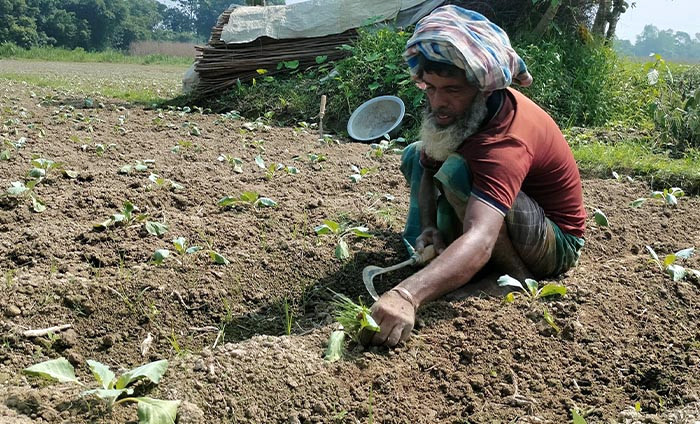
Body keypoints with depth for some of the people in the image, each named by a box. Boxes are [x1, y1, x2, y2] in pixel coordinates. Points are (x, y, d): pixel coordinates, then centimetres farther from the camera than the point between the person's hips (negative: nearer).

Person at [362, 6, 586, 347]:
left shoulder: (506, 140, -38)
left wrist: (407, 296, -65)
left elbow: (480, 241, -51)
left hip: (555, 245, -8)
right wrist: (429, 228, -21)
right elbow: (427, 169, 0)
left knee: (457, 170, -33)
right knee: (416, 156, 5)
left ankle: (516, 276, -17)